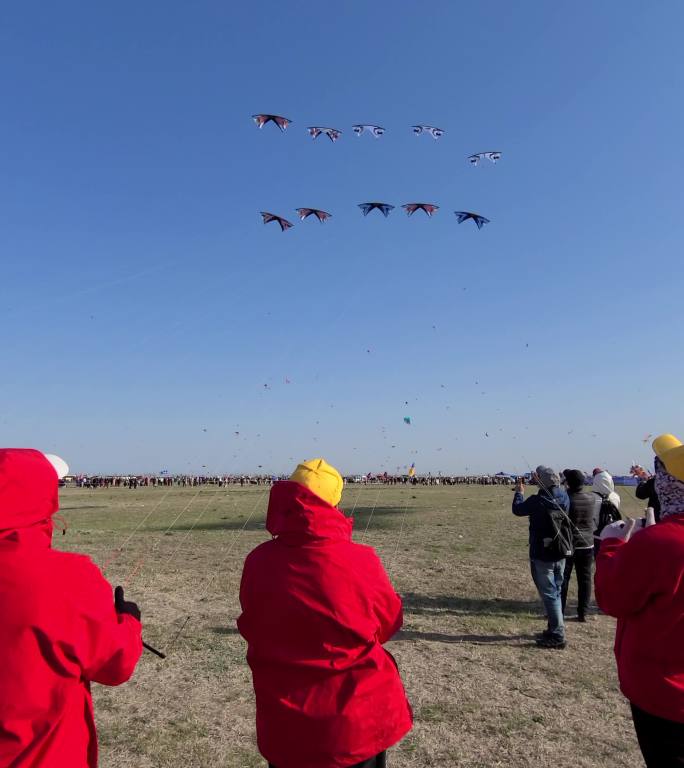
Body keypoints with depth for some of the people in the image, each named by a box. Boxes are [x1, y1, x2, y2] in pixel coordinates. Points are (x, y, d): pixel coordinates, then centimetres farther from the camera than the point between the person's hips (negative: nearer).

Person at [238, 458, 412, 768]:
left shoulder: (258, 561, -16)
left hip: (284, 724, 2)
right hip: (359, 719, -1)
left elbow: (252, 630, 0)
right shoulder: (360, 560, -22)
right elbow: (388, 623, -4)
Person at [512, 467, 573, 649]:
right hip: (561, 553, 6)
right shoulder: (564, 498, -6)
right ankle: (555, 629, 31)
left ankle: (557, 636, 4)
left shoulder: (537, 501, -21)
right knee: (555, 591, 19)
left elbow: (518, 509, -3)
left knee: (549, 594, 1)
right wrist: (541, 482, 24)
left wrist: (519, 492, 14)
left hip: (542, 555, -6)